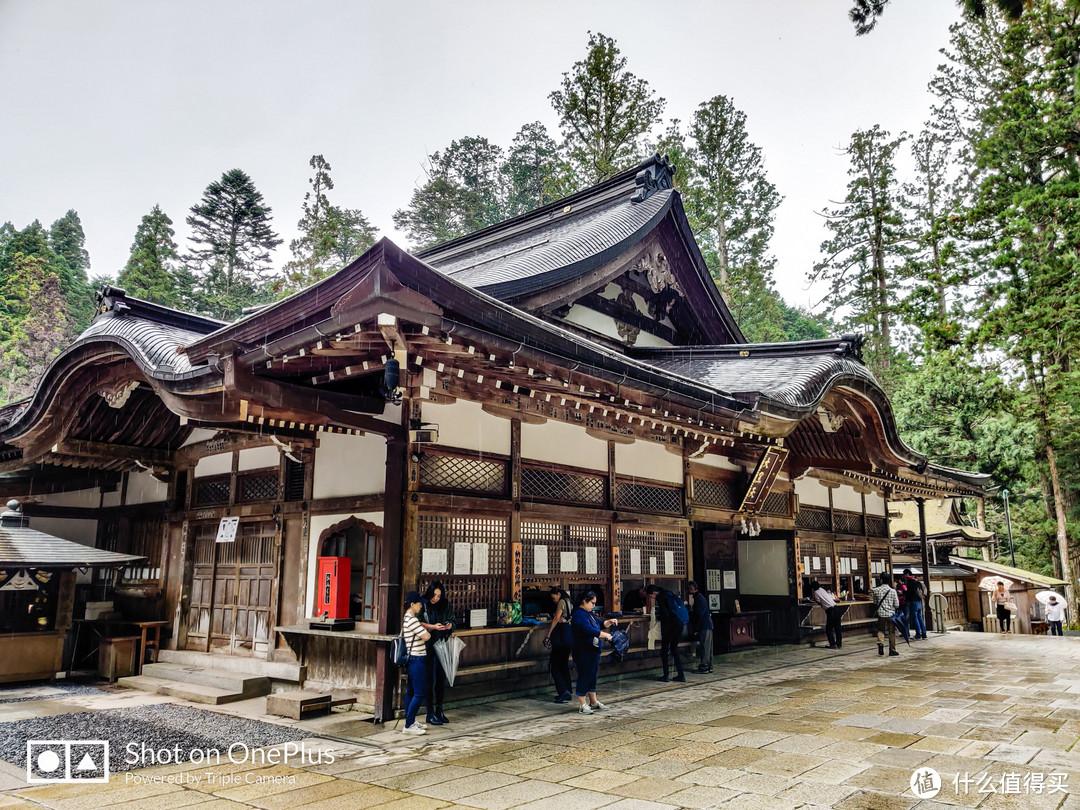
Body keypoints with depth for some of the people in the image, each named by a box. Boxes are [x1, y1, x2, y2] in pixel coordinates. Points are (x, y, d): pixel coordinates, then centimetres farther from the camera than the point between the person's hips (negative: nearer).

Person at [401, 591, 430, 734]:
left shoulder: (407, 618, 12)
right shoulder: (411, 620, -19)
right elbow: (426, 636, -19)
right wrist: (428, 632, 2)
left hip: (413, 659, 10)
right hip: (417, 660, -10)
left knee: (411, 691, 15)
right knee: (420, 693, -5)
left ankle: (410, 721, 23)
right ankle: (409, 725, -2)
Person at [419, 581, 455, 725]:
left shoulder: (445, 605, 9)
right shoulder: (423, 604, -6)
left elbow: (451, 620, 15)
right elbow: (418, 622, -12)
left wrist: (449, 625, -7)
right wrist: (433, 626, -21)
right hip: (428, 647, -5)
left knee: (441, 677, 10)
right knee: (430, 679, -3)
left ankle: (439, 710, 22)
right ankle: (430, 714, 4)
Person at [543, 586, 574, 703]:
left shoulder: (561, 602, -9)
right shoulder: (567, 601, 17)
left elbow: (556, 619, -16)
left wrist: (548, 634, -15)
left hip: (562, 635, -10)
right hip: (569, 636, 10)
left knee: (554, 664, -5)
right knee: (564, 664, 14)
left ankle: (564, 691, -13)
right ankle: (567, 693, 16)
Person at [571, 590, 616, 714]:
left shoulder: (590, 613, 14)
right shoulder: (579, 614, -18)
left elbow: (600, 624, 24)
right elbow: (589, 630, -29)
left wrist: (609, 622, 5)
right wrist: (605, 635, -24)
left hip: (593, 650, 10)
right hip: (583, 652, -10)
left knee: (593, 675, 16)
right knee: (584, 676, -2)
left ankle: (593, 702, 27)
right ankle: (582, 705, 7)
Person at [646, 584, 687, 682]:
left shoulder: (660, 597, -7)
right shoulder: (669, 594, 16)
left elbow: (665, 613, -15)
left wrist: (658, 616, 4)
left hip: (670, 625, -7)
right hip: (680, 624, 7)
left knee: (664, 649, 6)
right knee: (674, 648, 16)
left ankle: (666, 675, 5)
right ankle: (681, 675, 11)